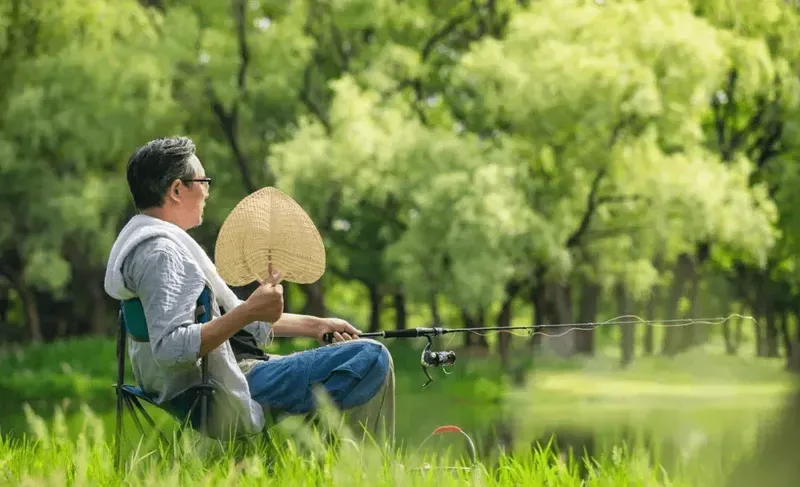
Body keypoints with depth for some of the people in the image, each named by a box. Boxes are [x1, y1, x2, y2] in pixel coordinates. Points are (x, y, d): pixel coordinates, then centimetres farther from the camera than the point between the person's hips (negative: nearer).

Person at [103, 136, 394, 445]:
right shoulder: (159, 251, -17)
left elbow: (229, 316, 24)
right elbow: (170, 347, -29)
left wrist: (315, 325, 20)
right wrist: (250, 311, -30)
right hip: (225, 396, -12)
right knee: (372, 358, -16)